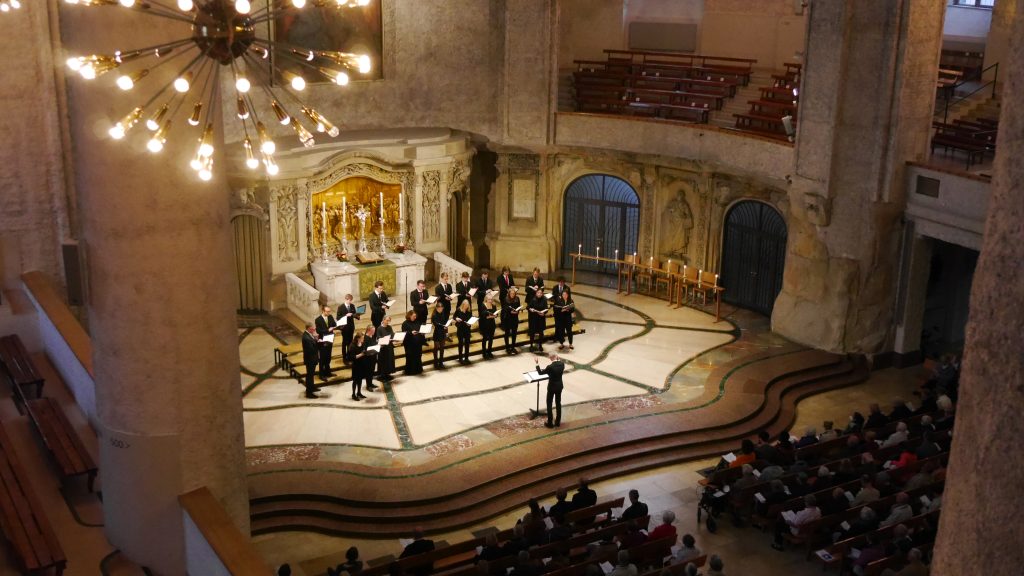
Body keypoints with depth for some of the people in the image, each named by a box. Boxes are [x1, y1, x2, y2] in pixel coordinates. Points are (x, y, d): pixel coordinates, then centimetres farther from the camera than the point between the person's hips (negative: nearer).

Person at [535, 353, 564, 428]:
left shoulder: (550, 367, -25)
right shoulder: (562, 364, -10)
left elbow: (540, 372, -12)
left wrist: (537, 364, -4)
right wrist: (558, 360, 18)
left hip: (552, 387, -5)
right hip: (559, 386, 5)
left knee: (549, 404, 9)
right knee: (558, 403, 17)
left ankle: (550, 423, 13)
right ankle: (558, 422, 26)